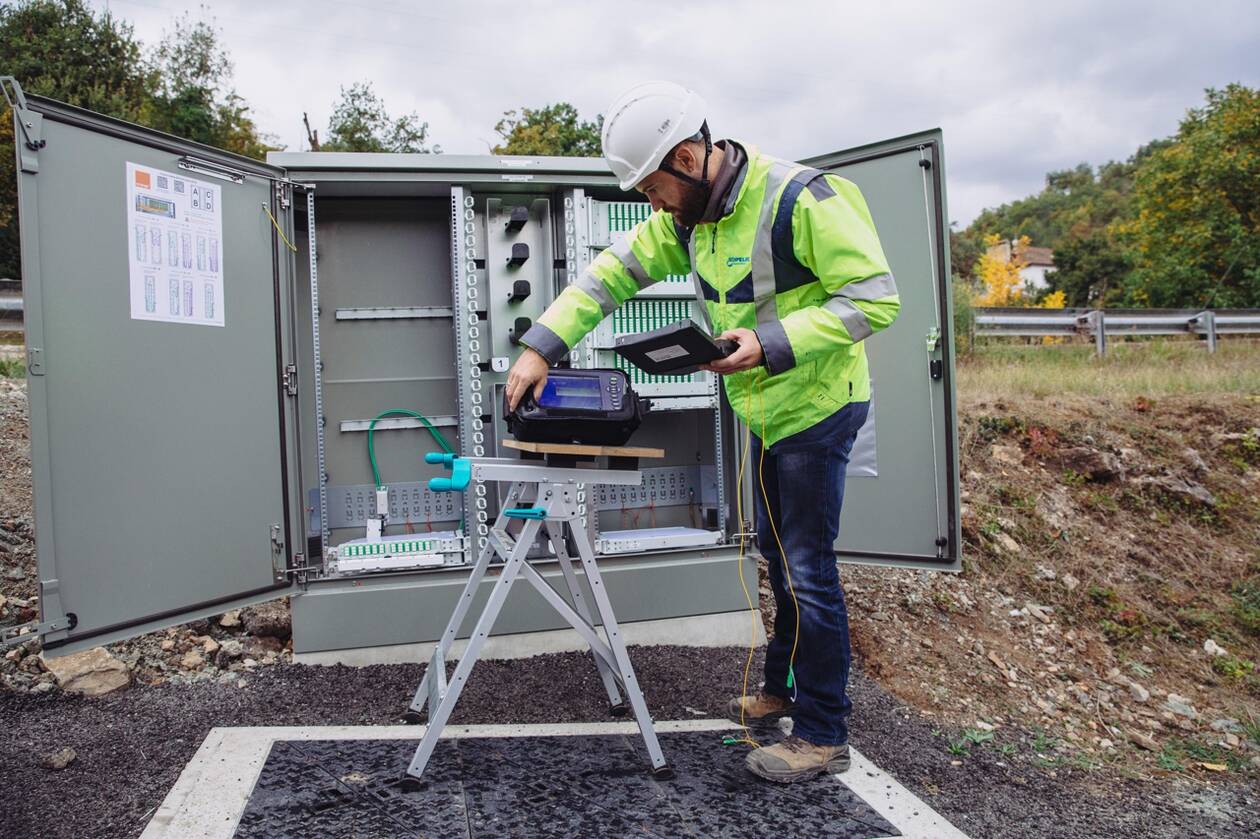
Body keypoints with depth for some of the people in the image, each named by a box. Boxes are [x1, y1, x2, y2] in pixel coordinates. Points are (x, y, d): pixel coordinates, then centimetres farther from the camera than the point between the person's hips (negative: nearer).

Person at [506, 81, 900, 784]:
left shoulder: (799, 198, -24)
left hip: (818, 405, -8)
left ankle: (825, 735, 11)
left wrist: (772, 344, -32)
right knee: (780, 554, 19)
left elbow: (876, 298, -23)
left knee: (807, 569, -4)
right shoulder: (688, 216, 2)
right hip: (767, 409, 8)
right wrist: (543, 347, -4)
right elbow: (615, 272, 4)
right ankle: (785, 688, 38)